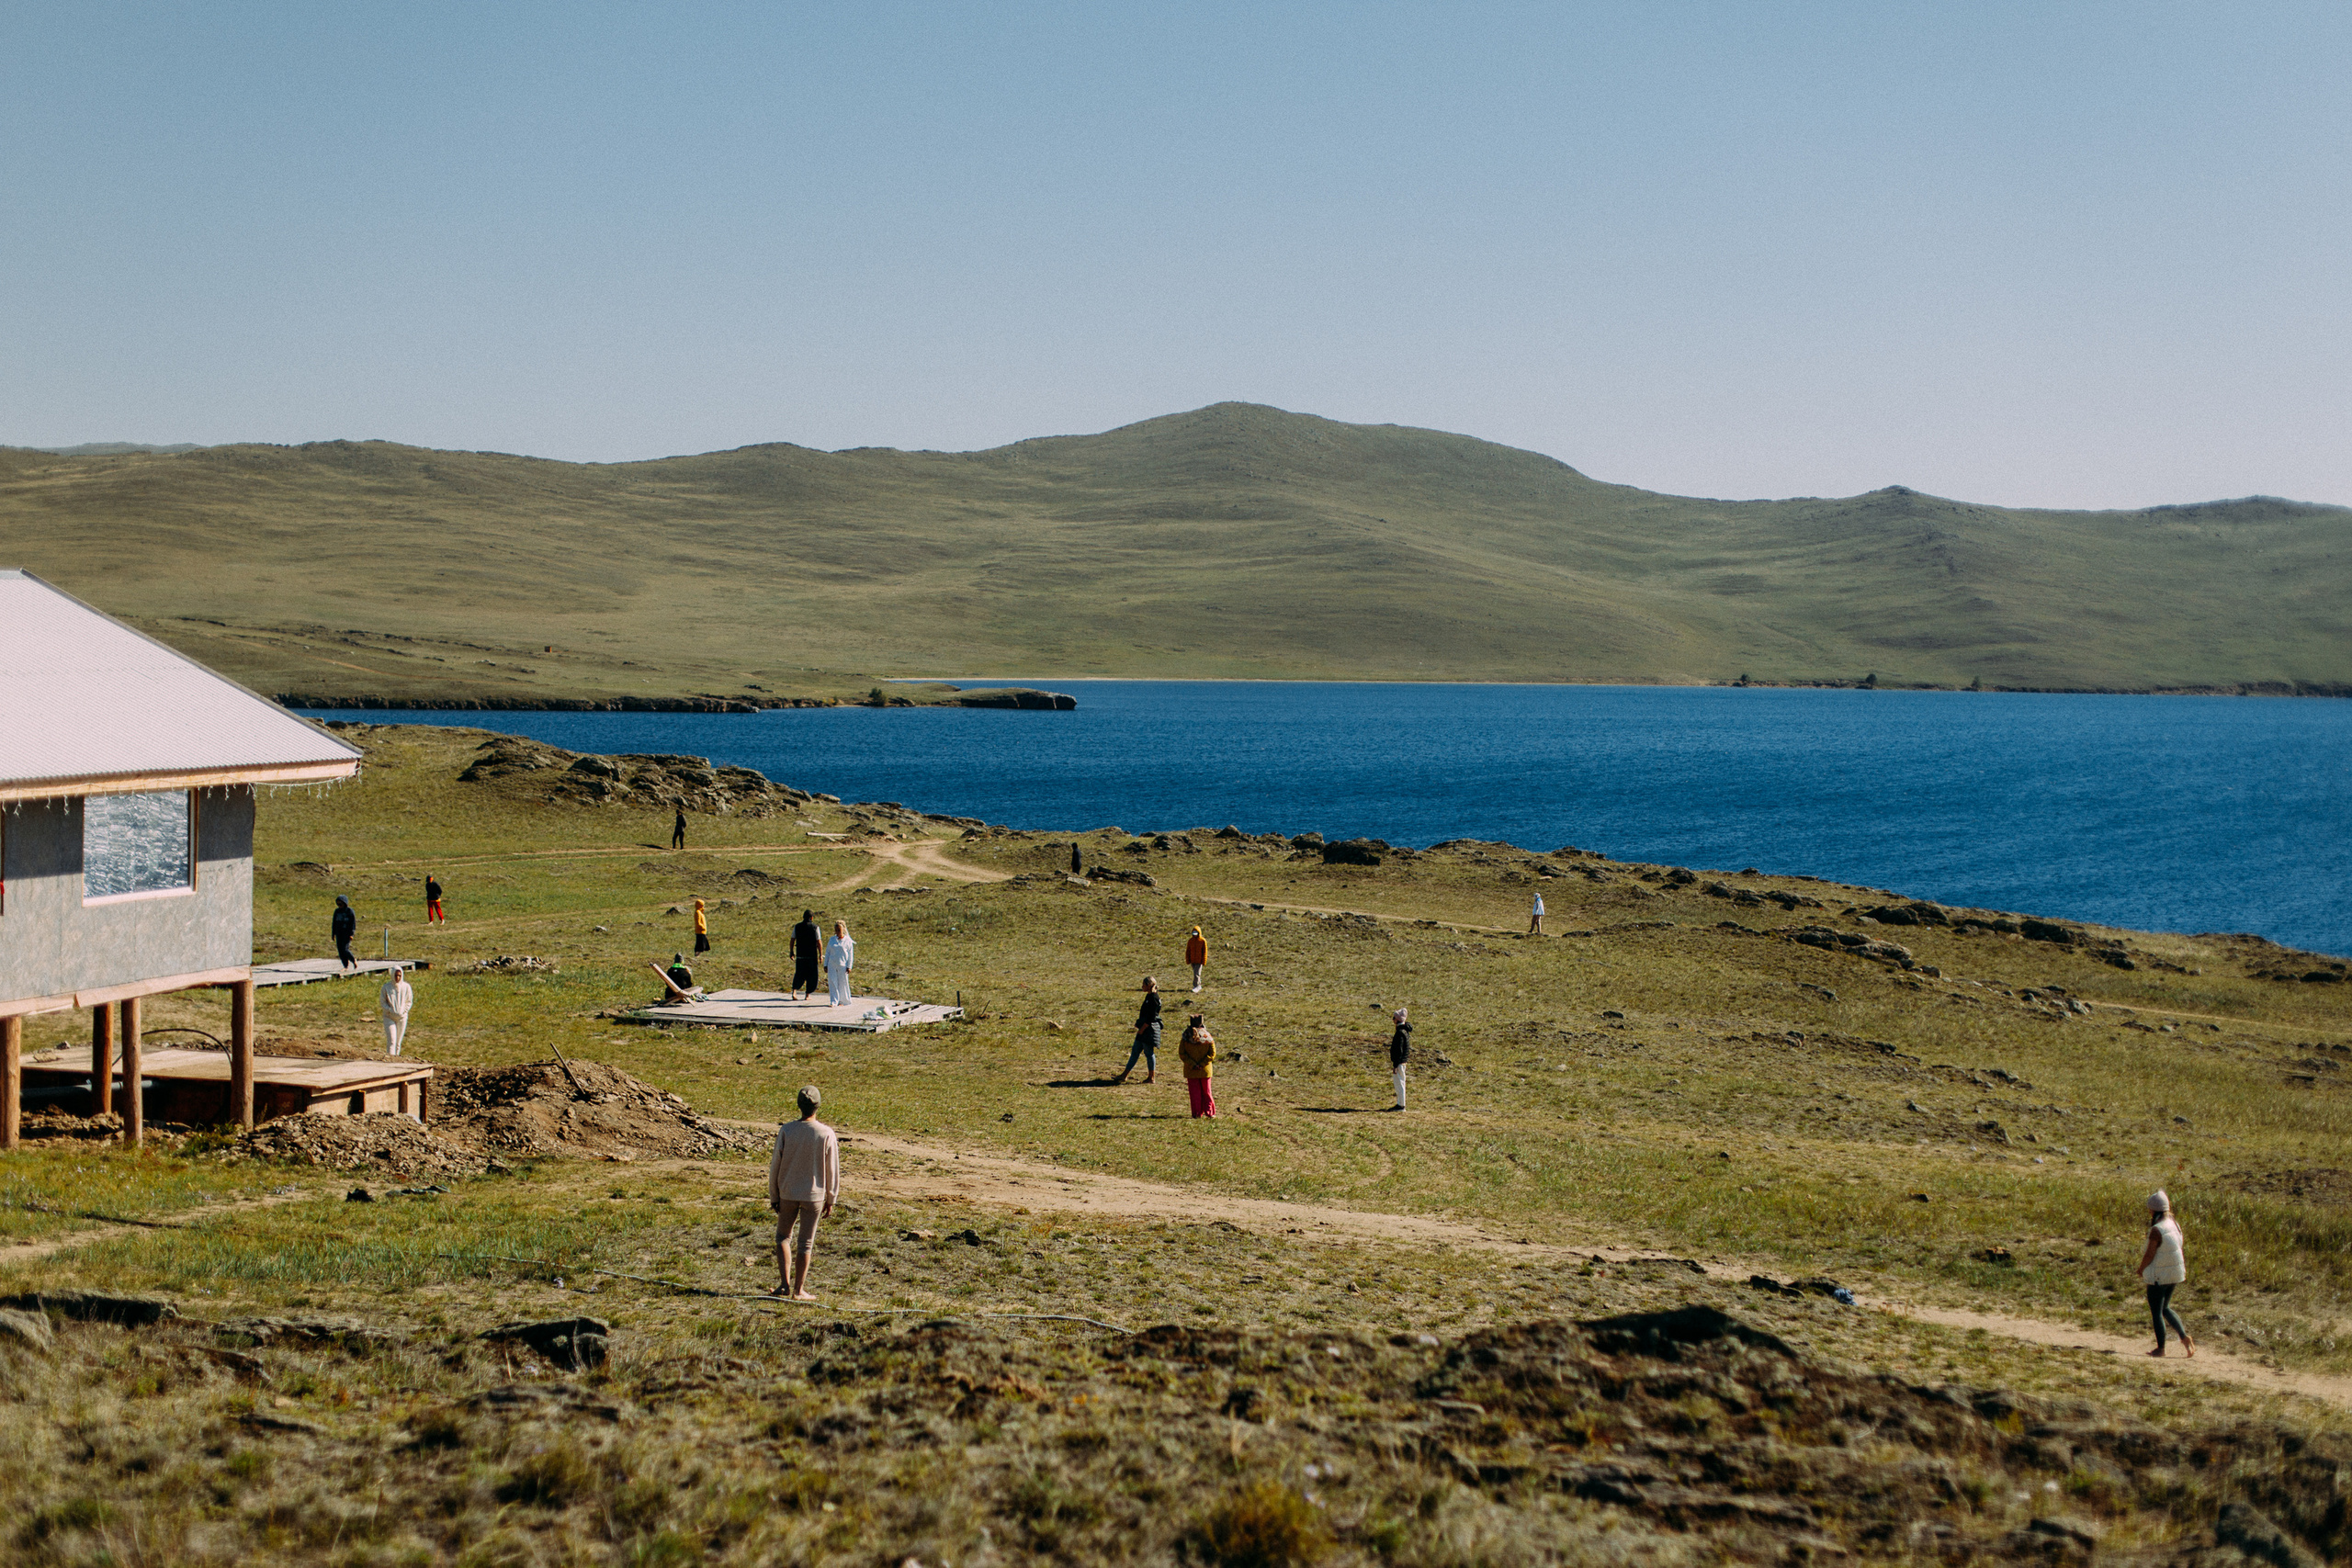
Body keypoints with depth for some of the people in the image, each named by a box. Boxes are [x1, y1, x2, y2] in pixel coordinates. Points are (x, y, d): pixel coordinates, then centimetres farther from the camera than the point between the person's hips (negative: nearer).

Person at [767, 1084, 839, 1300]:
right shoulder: (826, 1134, -10)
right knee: (805, 1243, 8)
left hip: (788, 1193, 1)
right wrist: (830, 1200, 7)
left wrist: (773, 1195, 7)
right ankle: (798, 1290, 12)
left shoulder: (786, 1130, -9)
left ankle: (785, 1284, 7)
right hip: (814, 1195, -1)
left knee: (783, 1236, 17)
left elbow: (775, 1165, -4)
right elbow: (832, 1171, -4)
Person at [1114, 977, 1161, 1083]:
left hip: (1149, 1029, -10)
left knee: (1149, 1053, 0)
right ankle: (1124, 1075, 15)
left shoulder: (1153, 998, -18)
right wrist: (1140, 1028, 20)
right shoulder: (1149, 996, 12)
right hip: (1145, 1029, 10)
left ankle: (1151, 1077, 10)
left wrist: (1141, 1030, -18)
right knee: (1135, 1051, 11)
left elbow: (1150, 1018, -21)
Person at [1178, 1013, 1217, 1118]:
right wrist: (1202, 1064, -7)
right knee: (1206, 1092, 11)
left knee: (1194, 1091, 7)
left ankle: (1197, 1113, 7)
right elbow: (1212, 1053, -8)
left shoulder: (1185, 1038, -7)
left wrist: (1192, 1065, -8)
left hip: (1191, 1070, 0)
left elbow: (1181, 1054, -7)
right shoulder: (1208, 1037, -7)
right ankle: (1209, 1112, 11)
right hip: (1205, 1070, 0)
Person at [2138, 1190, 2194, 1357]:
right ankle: (2184, 1337, 8)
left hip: (2159, 1276, -8)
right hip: (2175, 1273, 8)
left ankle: (2160, 1349, 16)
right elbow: (2176, 1248, 6)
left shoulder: (2156, 1230, -23)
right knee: (2165, 1308, 23)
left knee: (2156, 1312, 8)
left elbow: (2149, 1255, -18)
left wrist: (2141, 1270, -3)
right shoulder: (2175, 1224, -1)